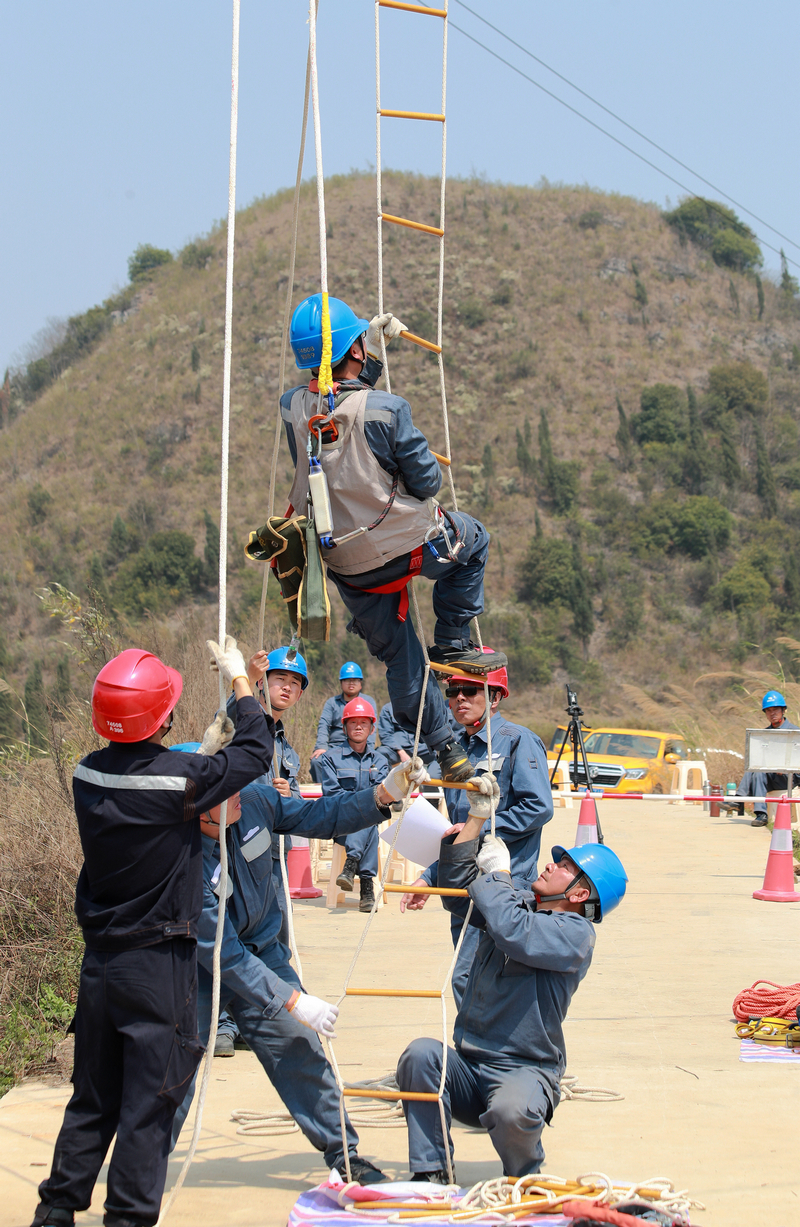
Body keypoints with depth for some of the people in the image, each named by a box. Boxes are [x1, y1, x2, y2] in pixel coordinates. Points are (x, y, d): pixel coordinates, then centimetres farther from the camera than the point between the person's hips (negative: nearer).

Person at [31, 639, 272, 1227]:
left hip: (99, 960, 6)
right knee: (149, 1103, 2)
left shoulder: (88, 775, -2)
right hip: (159, 967, -6)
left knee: (93, 1098, 17)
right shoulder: (178, 779, -18)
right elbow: (256, 752, -4)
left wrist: (205, 752, 18)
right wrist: (239, 679, 8)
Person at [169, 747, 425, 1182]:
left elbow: (318, 817, -2)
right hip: (200, 969, -5)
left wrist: (384, 794, -17)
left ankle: (343, 1153, 12)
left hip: (261, 948, 5)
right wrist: (292, 1000, -26)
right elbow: (224, 957, -29)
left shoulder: (254, 800, -20)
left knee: (300, 1048, 1)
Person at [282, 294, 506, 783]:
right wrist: (433, 465, 8)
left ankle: (445, 752, 27)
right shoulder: (386, 410, -23)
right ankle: (453, 644, 26)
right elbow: (427, 481, -14)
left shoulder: (293, 408, -6)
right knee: (473, 540, 29)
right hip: (408, 543, -5)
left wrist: (375, 343, 21)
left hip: (348, 565, 5)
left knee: (401, 658, 21)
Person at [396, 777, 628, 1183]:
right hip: (467, 1069, 6)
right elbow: (458, 886, 20)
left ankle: (524, 1180, -1)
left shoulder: (574, 933, -10)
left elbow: (513, 933, -27)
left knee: (511, 1112, -37)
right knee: (421, 1054, -25)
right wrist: (476, 819, 11)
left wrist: (498, 872, -10)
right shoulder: (518, 901, 14)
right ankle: (429, 1174, -16)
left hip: (524, 1070, -6)